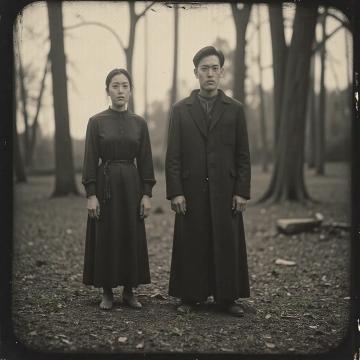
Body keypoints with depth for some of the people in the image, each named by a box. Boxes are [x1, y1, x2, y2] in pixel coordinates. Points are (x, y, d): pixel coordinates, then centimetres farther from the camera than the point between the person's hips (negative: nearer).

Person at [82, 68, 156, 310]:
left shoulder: (139, 123, 5)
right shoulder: (97, 122, -1)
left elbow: (145, 161, 4)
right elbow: (90, 160, -4)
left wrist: (147, 194, -2)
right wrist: (91, 194, -10)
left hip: (131, 184, 2)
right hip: (105, 184, -2)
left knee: (133, 237, 5)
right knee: (106, 238, 2)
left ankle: (129, 291, 17)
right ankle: (107, 292, 14)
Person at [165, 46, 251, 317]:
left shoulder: (235, 109, 7)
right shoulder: (180, 110, 6)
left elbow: (243, 155, 5)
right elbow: (173, 155, 2)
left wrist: (242, 191, -3)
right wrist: (175, 191, -6)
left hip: (225, 191, 0)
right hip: (191, 190, 0)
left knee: (227, 244, 3)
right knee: (191, 245, 4)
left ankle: (227, 297, 14)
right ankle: (190, 296, 15)